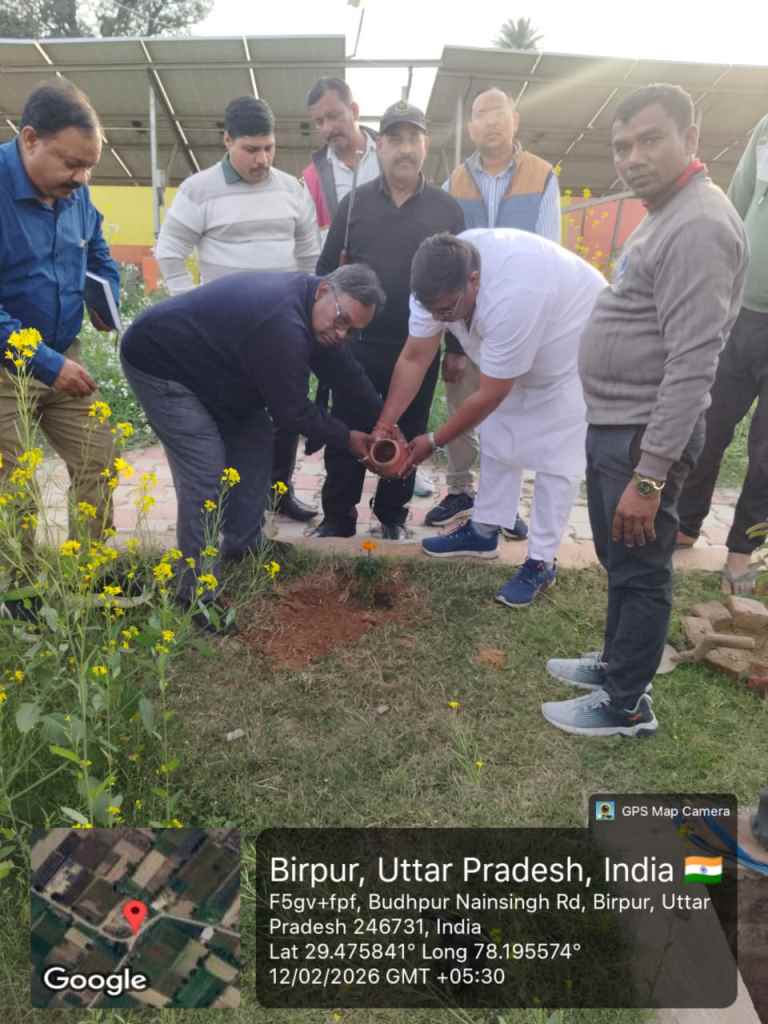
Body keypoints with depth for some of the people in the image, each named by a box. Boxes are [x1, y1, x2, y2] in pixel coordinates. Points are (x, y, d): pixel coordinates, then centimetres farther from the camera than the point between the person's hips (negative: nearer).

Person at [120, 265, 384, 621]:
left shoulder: (304, 299, -1)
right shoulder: (282, 325, -32)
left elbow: (341, 368, 10)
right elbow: (291, 412, -23)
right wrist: (347, 439, -8)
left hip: (201, 362, 10)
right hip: (157, 361, -10)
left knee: (254, 440, 10)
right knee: (205, 472, -17)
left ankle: (244, 548, 22)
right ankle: (197, 594, -8)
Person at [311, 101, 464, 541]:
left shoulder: (448, 209, 4)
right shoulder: (355, 203, 3)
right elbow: (327, 274, 6)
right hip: (357, 347, 0)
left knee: (406, 438, 11)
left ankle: (393, 513, 28)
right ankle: (338, 517, 20)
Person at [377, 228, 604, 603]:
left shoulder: (511, 298, -44)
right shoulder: (440, 279, -22)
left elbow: (488, 397, -34)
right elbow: (414, 358, -16)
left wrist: (433, 441, -23)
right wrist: (382, 427, -19)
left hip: (574, 350, -7)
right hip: (514, 353, 7)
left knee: (555, 458, -6)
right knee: (498, 439, 11)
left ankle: (541, 562, 4)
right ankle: (482, 531, 25)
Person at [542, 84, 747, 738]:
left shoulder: (699, 226, -18)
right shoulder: (665, 215, 15)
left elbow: (693, 364, -24)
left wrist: (650, 476, -26)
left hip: (644, 435, -10)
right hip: (612, 425, 10)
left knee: (640, 570, 3)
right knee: (618, 559, 21)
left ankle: (626, 706, 20)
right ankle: (617, 662, 40)